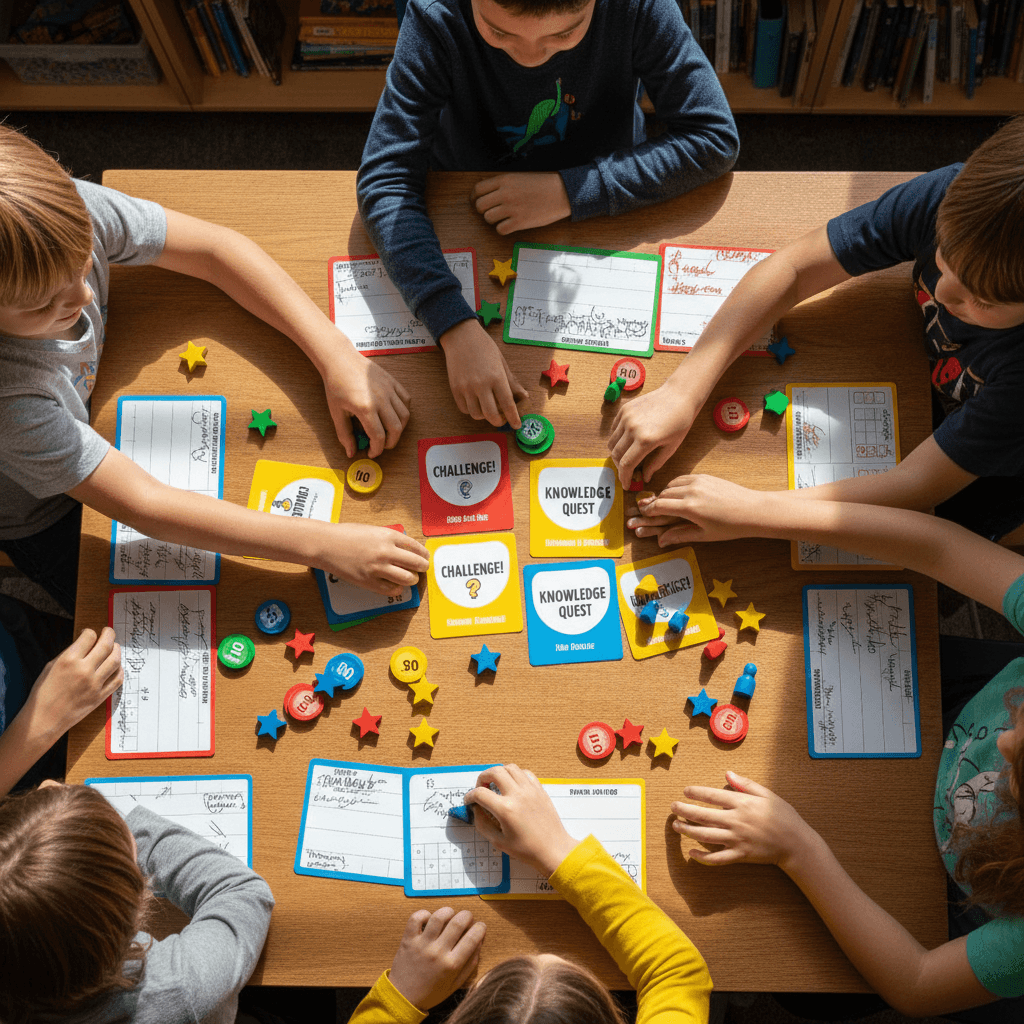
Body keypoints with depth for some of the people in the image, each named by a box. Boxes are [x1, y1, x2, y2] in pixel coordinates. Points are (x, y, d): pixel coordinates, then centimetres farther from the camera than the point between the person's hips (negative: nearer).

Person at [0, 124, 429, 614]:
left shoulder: (70, 210, -33)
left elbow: (213, 247, -21)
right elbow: (142, 506, -39)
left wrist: (337, 354, -31)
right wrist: (324, 545, -43)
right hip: (48, 517, -4)